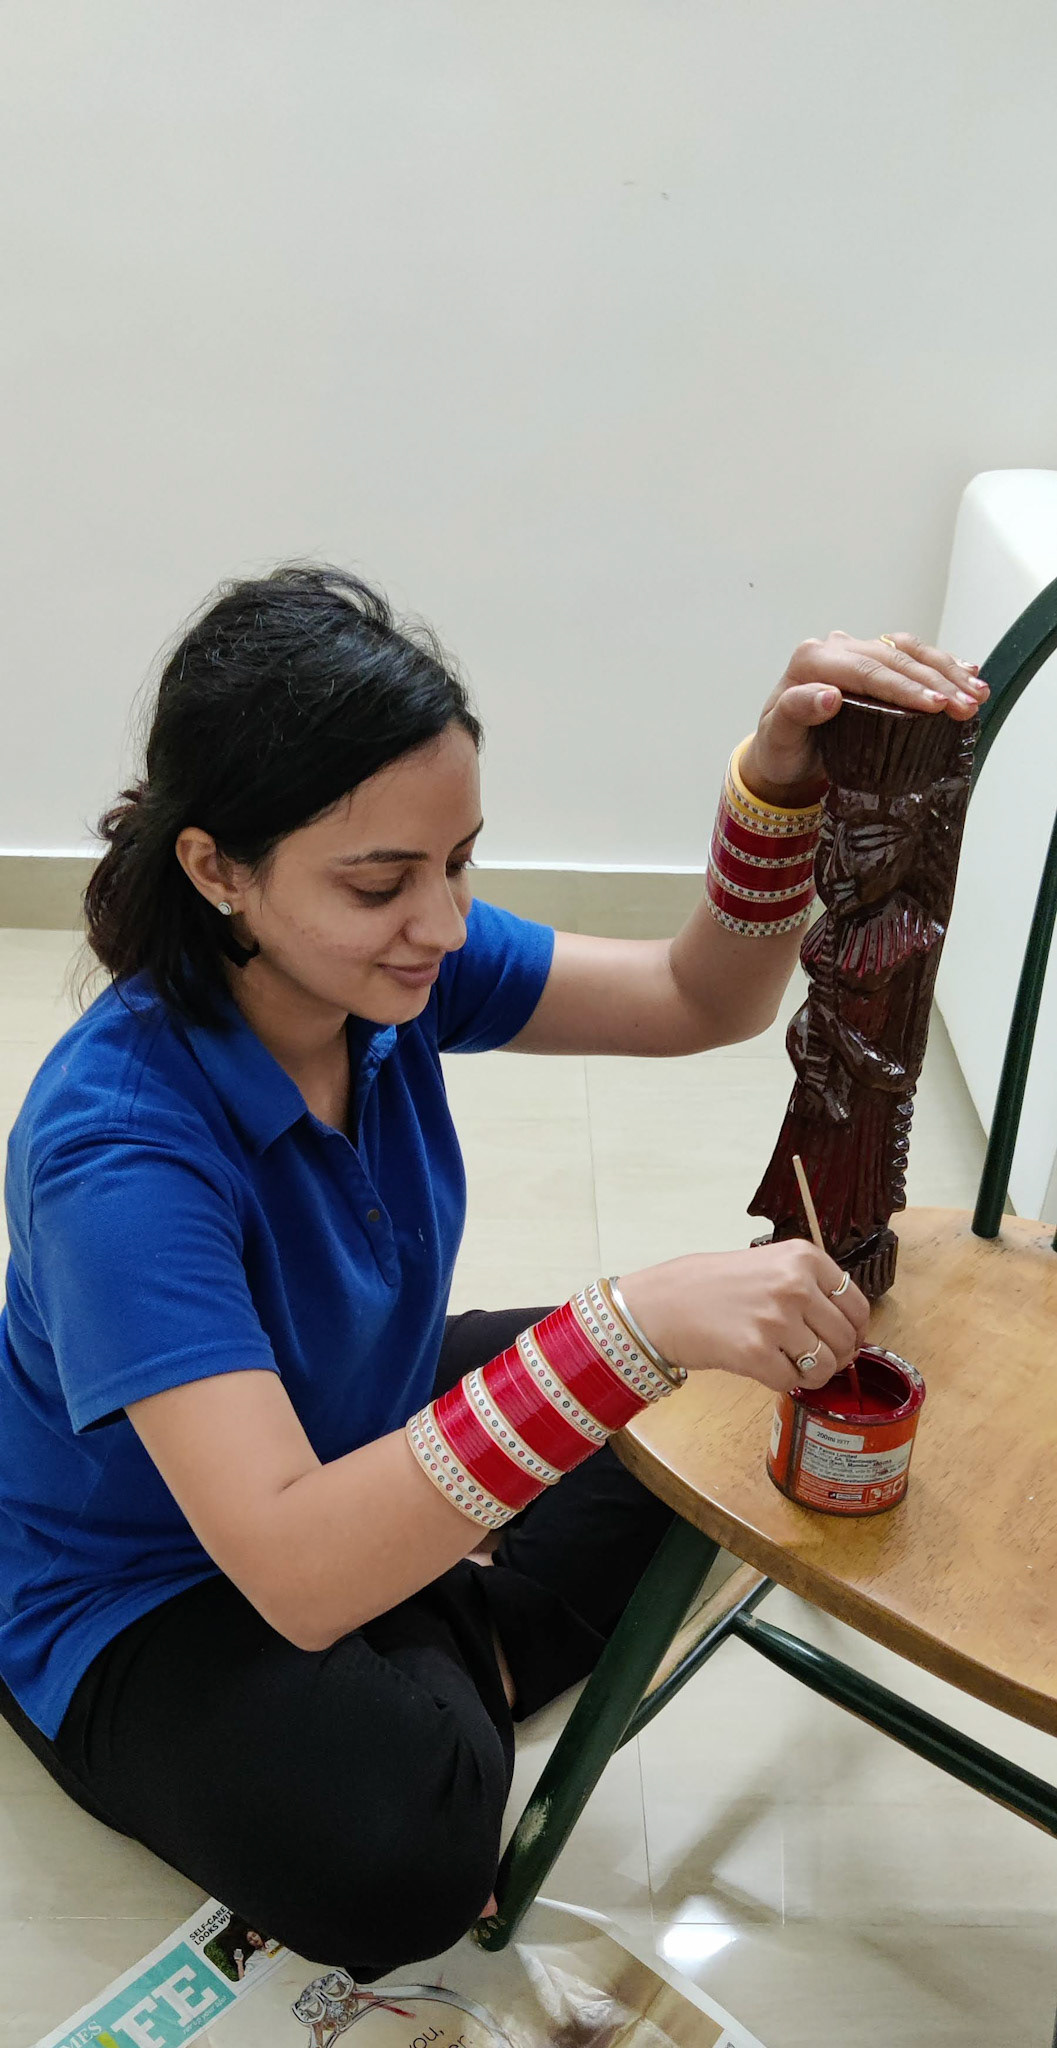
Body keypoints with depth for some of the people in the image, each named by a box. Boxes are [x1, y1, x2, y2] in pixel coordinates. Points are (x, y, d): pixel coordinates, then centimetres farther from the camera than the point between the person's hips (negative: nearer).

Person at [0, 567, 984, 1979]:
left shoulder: (393, 962, -16)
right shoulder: (115, 1148, -36)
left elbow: (701, 1001, -10)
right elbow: (298, 1574, -42)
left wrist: (779, 784, -31)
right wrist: (634, 1325, -50)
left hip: (367, 1429, 7)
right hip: (147, 1597, -6)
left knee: (731, 1397, 3)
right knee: (399, 1859, -35)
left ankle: (465, 1647, 2)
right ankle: (441, 1691, -1)